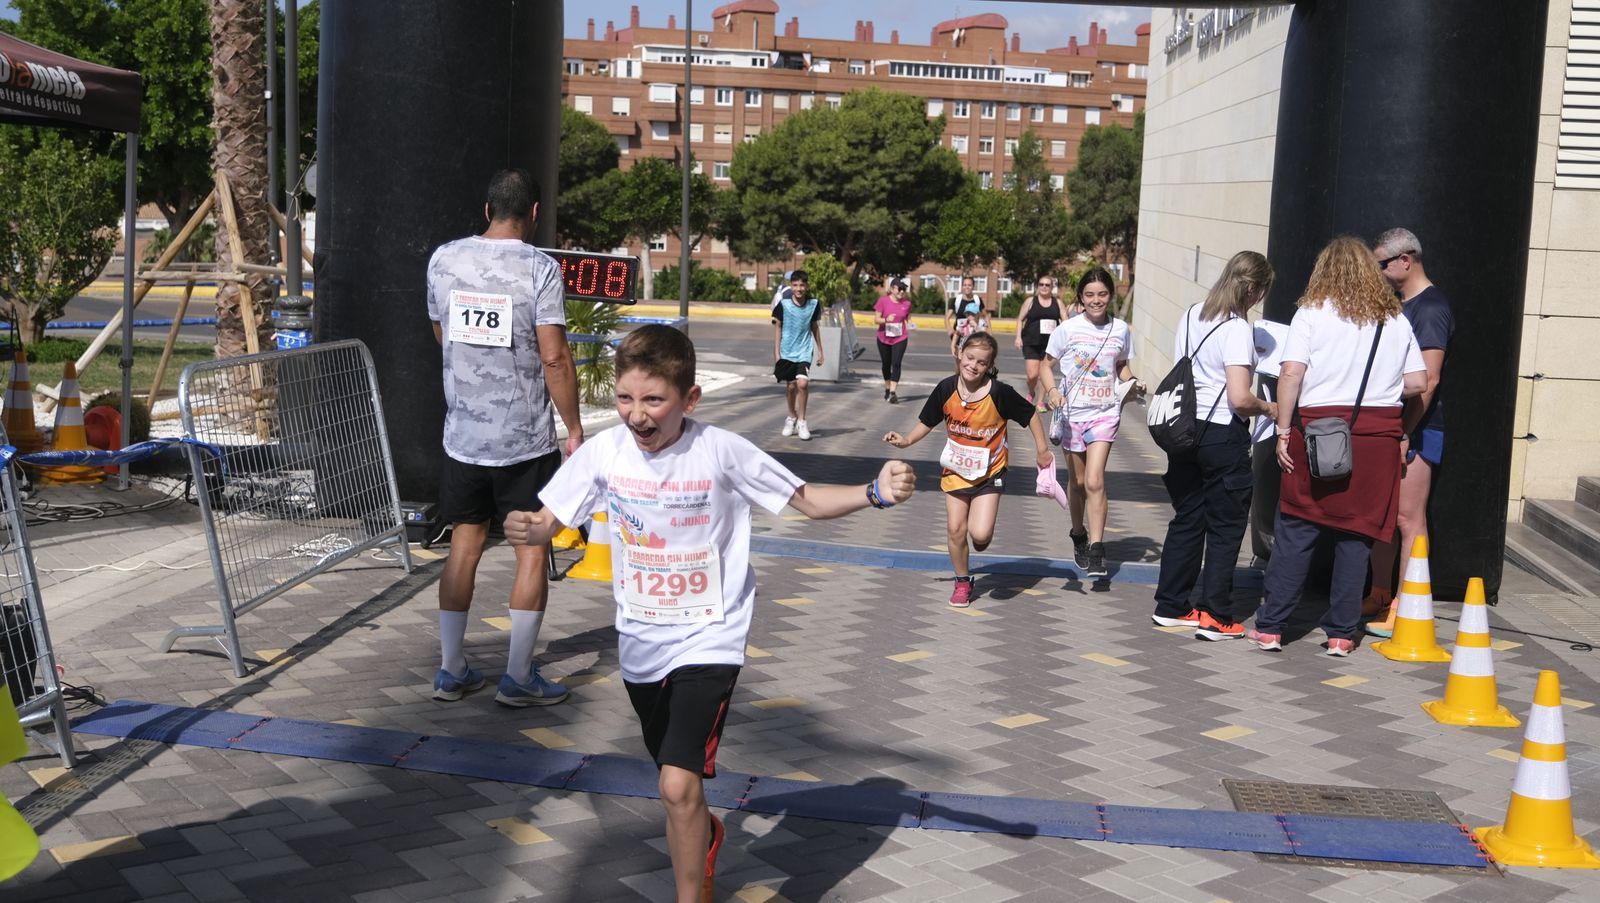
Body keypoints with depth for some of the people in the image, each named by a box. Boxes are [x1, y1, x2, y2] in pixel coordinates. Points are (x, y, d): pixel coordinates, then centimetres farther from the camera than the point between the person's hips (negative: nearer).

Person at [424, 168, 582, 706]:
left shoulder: (444, 259, 3)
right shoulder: (540, 268, -11)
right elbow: (554, 357, -15)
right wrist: (574, 429, -6)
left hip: (462, 434, 4)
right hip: (526, 439, -4)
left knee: (464, 545, 13)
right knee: (532, 550, 6)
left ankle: (451, 671, 18)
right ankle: (518, 677, 9)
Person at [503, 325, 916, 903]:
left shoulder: (722, 452, -17)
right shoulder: (604, 452, -10)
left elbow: (807, 500, -9)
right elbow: (550, 520, -1)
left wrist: (875, 493, -25)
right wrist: (527, 530, -24)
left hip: (708, 640, -4)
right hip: (640, 640, 4)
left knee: (680, 785, -18)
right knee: (677, 782, 21)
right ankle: (704, 838, 54)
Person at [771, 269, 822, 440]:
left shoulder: (813, 304, -3)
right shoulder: (783, 304, -8)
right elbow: (778, 327, 1)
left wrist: (820, 350, 13)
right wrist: (776, 352, -2)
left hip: (804, 352, 0)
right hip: (786, 352, 0)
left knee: (802, 383, -17)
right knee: (791, 386, 9)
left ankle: (801, 421, -5)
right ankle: (792, 417, 31)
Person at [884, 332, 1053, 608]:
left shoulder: (999, 393, -19)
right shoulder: (946, 389, -10)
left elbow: (1030, 414, -6)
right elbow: (927, 422, 5)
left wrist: (1042, 450, -4)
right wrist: (906, 441, -8)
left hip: (989, 473, -3)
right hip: (956, 471, 3)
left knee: (979, 534, -15)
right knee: (955, 530, 3)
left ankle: (982, 537, 24)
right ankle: (962, 582, 26)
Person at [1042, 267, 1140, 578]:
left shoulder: (1120, 329, 1)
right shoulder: (1068, 329, -5)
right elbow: (1047, 365, 2)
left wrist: (1131, 384, -4)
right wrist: (1053, 390, -17)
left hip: (1105, 412, 0)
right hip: (1072, 412, 0)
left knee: (1095, 481, -14)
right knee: (1078, 481, 13)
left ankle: (1096, 551, -11)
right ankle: (1078, 535, 37)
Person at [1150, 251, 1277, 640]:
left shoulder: (1191, 317, 7)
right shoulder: (1237, 329, -16)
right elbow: (1239, 399, -22)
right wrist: (1268, 408, -4)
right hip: (1222, 434, -7)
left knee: (1187, 519, 16)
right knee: (1226, 525, 4)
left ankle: (1171, 606, 21)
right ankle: (1215, 616, 7)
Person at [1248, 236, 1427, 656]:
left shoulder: (1312, 313, -1)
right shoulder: (1395, 320, 8)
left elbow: (1291, 374, -10)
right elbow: (1418, 382, 8)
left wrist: (1284, 431, -6)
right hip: (1378, 435, 2)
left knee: (1295, 532, 4)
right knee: (1356, 535, 7)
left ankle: (1270, 627, 7)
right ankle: (1341, 633, 10)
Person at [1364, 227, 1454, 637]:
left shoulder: (1431, 308, -12)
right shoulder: (1397, 304, 15)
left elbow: (1428, 381, -18)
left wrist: (1405, 435, -20)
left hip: (1416, 428, -9)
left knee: (1408, 518, -6)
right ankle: (1380, 597, 22)